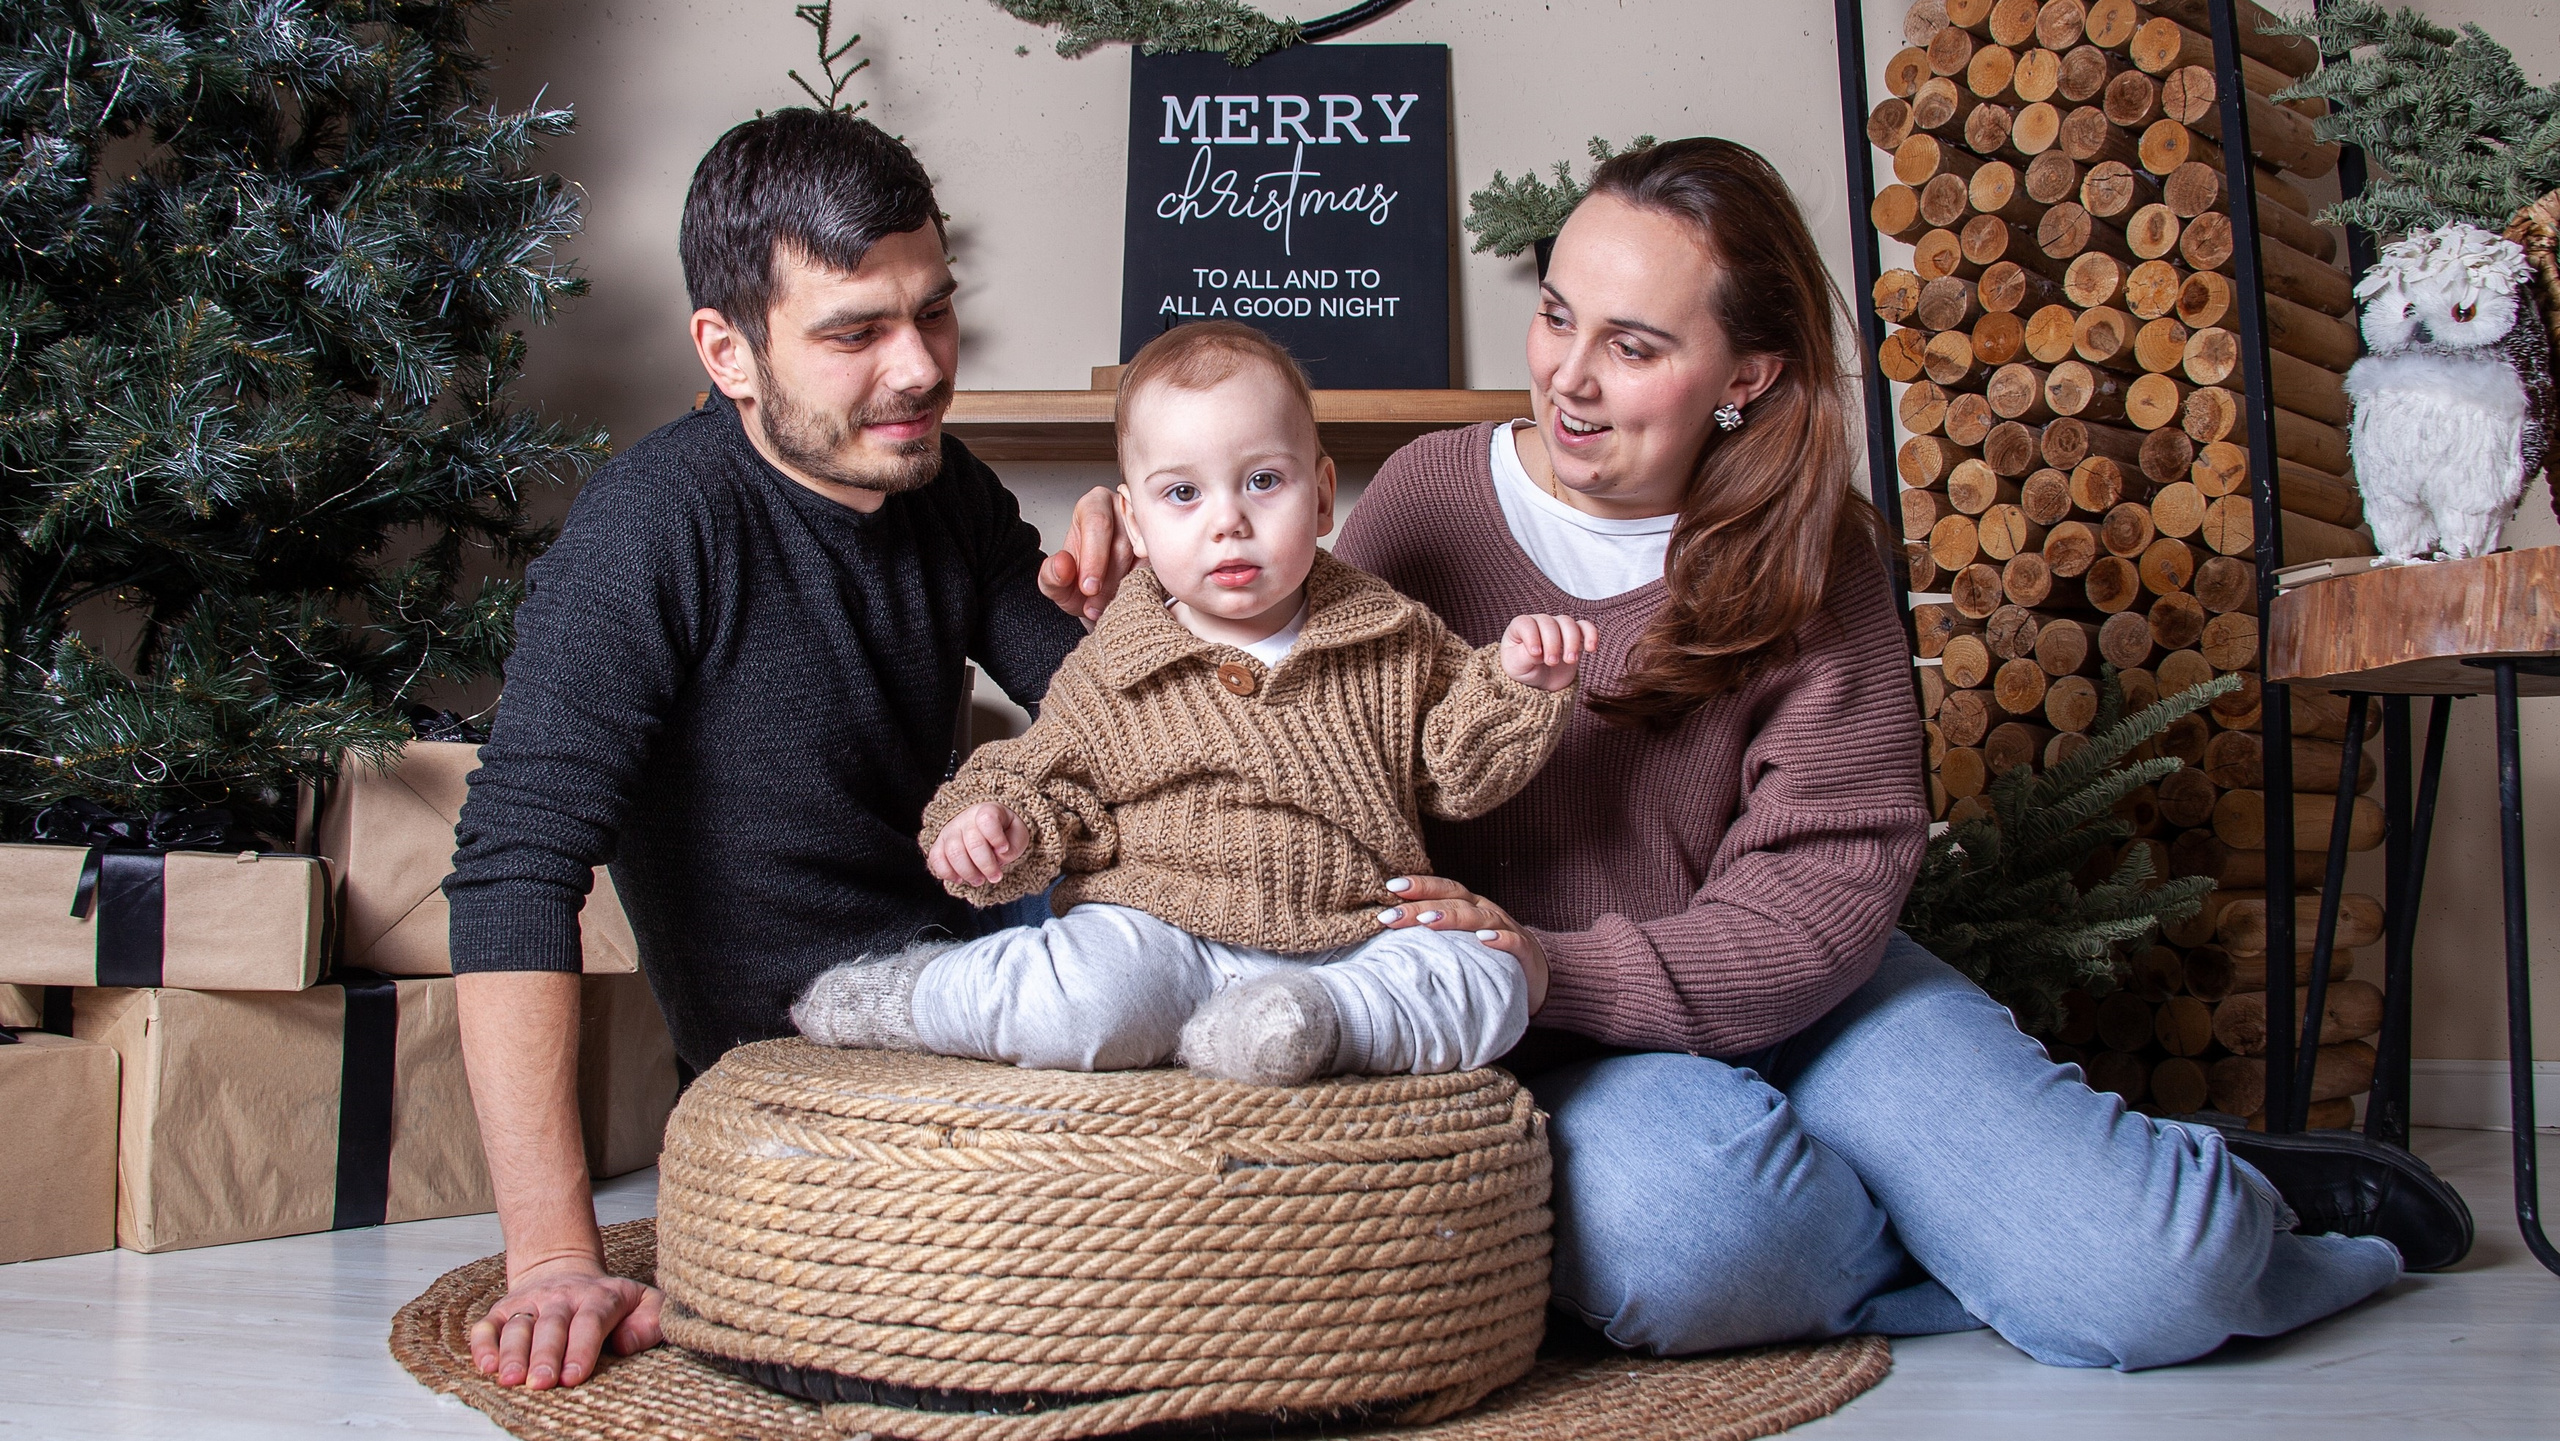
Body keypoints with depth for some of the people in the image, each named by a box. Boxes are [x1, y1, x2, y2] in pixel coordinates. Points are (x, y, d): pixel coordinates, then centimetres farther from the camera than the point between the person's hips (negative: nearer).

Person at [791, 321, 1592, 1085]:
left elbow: (1459, 769, 12)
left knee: (1491, 985, -18)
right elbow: (1052, 780, 10)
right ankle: (918, 993, -6)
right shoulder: (1110, 672, 1)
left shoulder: (1395, 643, 5)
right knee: (1089, 997, -32)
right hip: (1161, 933, -2)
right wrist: (1001, 820, -11)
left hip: (1347, 946, 3)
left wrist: (1516, 684, -4)